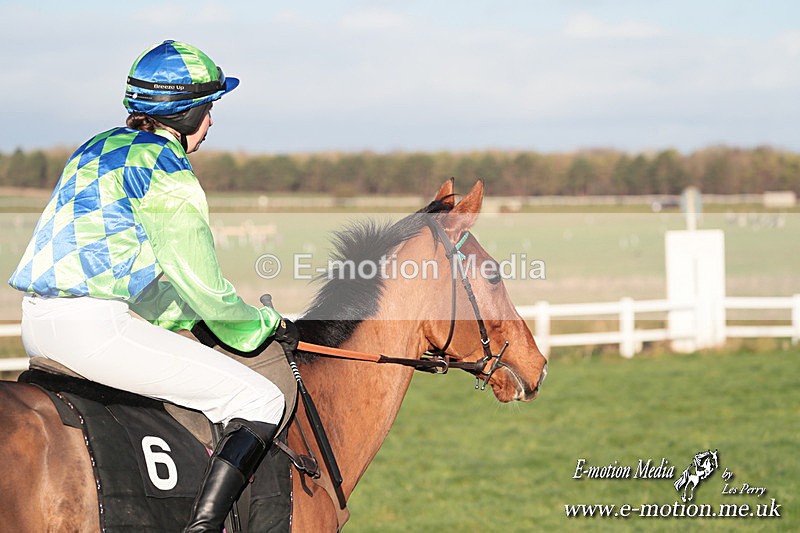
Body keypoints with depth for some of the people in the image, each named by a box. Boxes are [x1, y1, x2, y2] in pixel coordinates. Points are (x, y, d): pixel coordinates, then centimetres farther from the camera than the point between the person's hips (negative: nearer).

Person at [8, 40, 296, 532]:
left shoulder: (96, 149, 18)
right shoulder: (167, 171, -8)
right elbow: (206, 294, -6)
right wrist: (267, 325, 12)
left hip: (37, 325, 10)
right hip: (94, 325, -10)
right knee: (259, 400, -3)